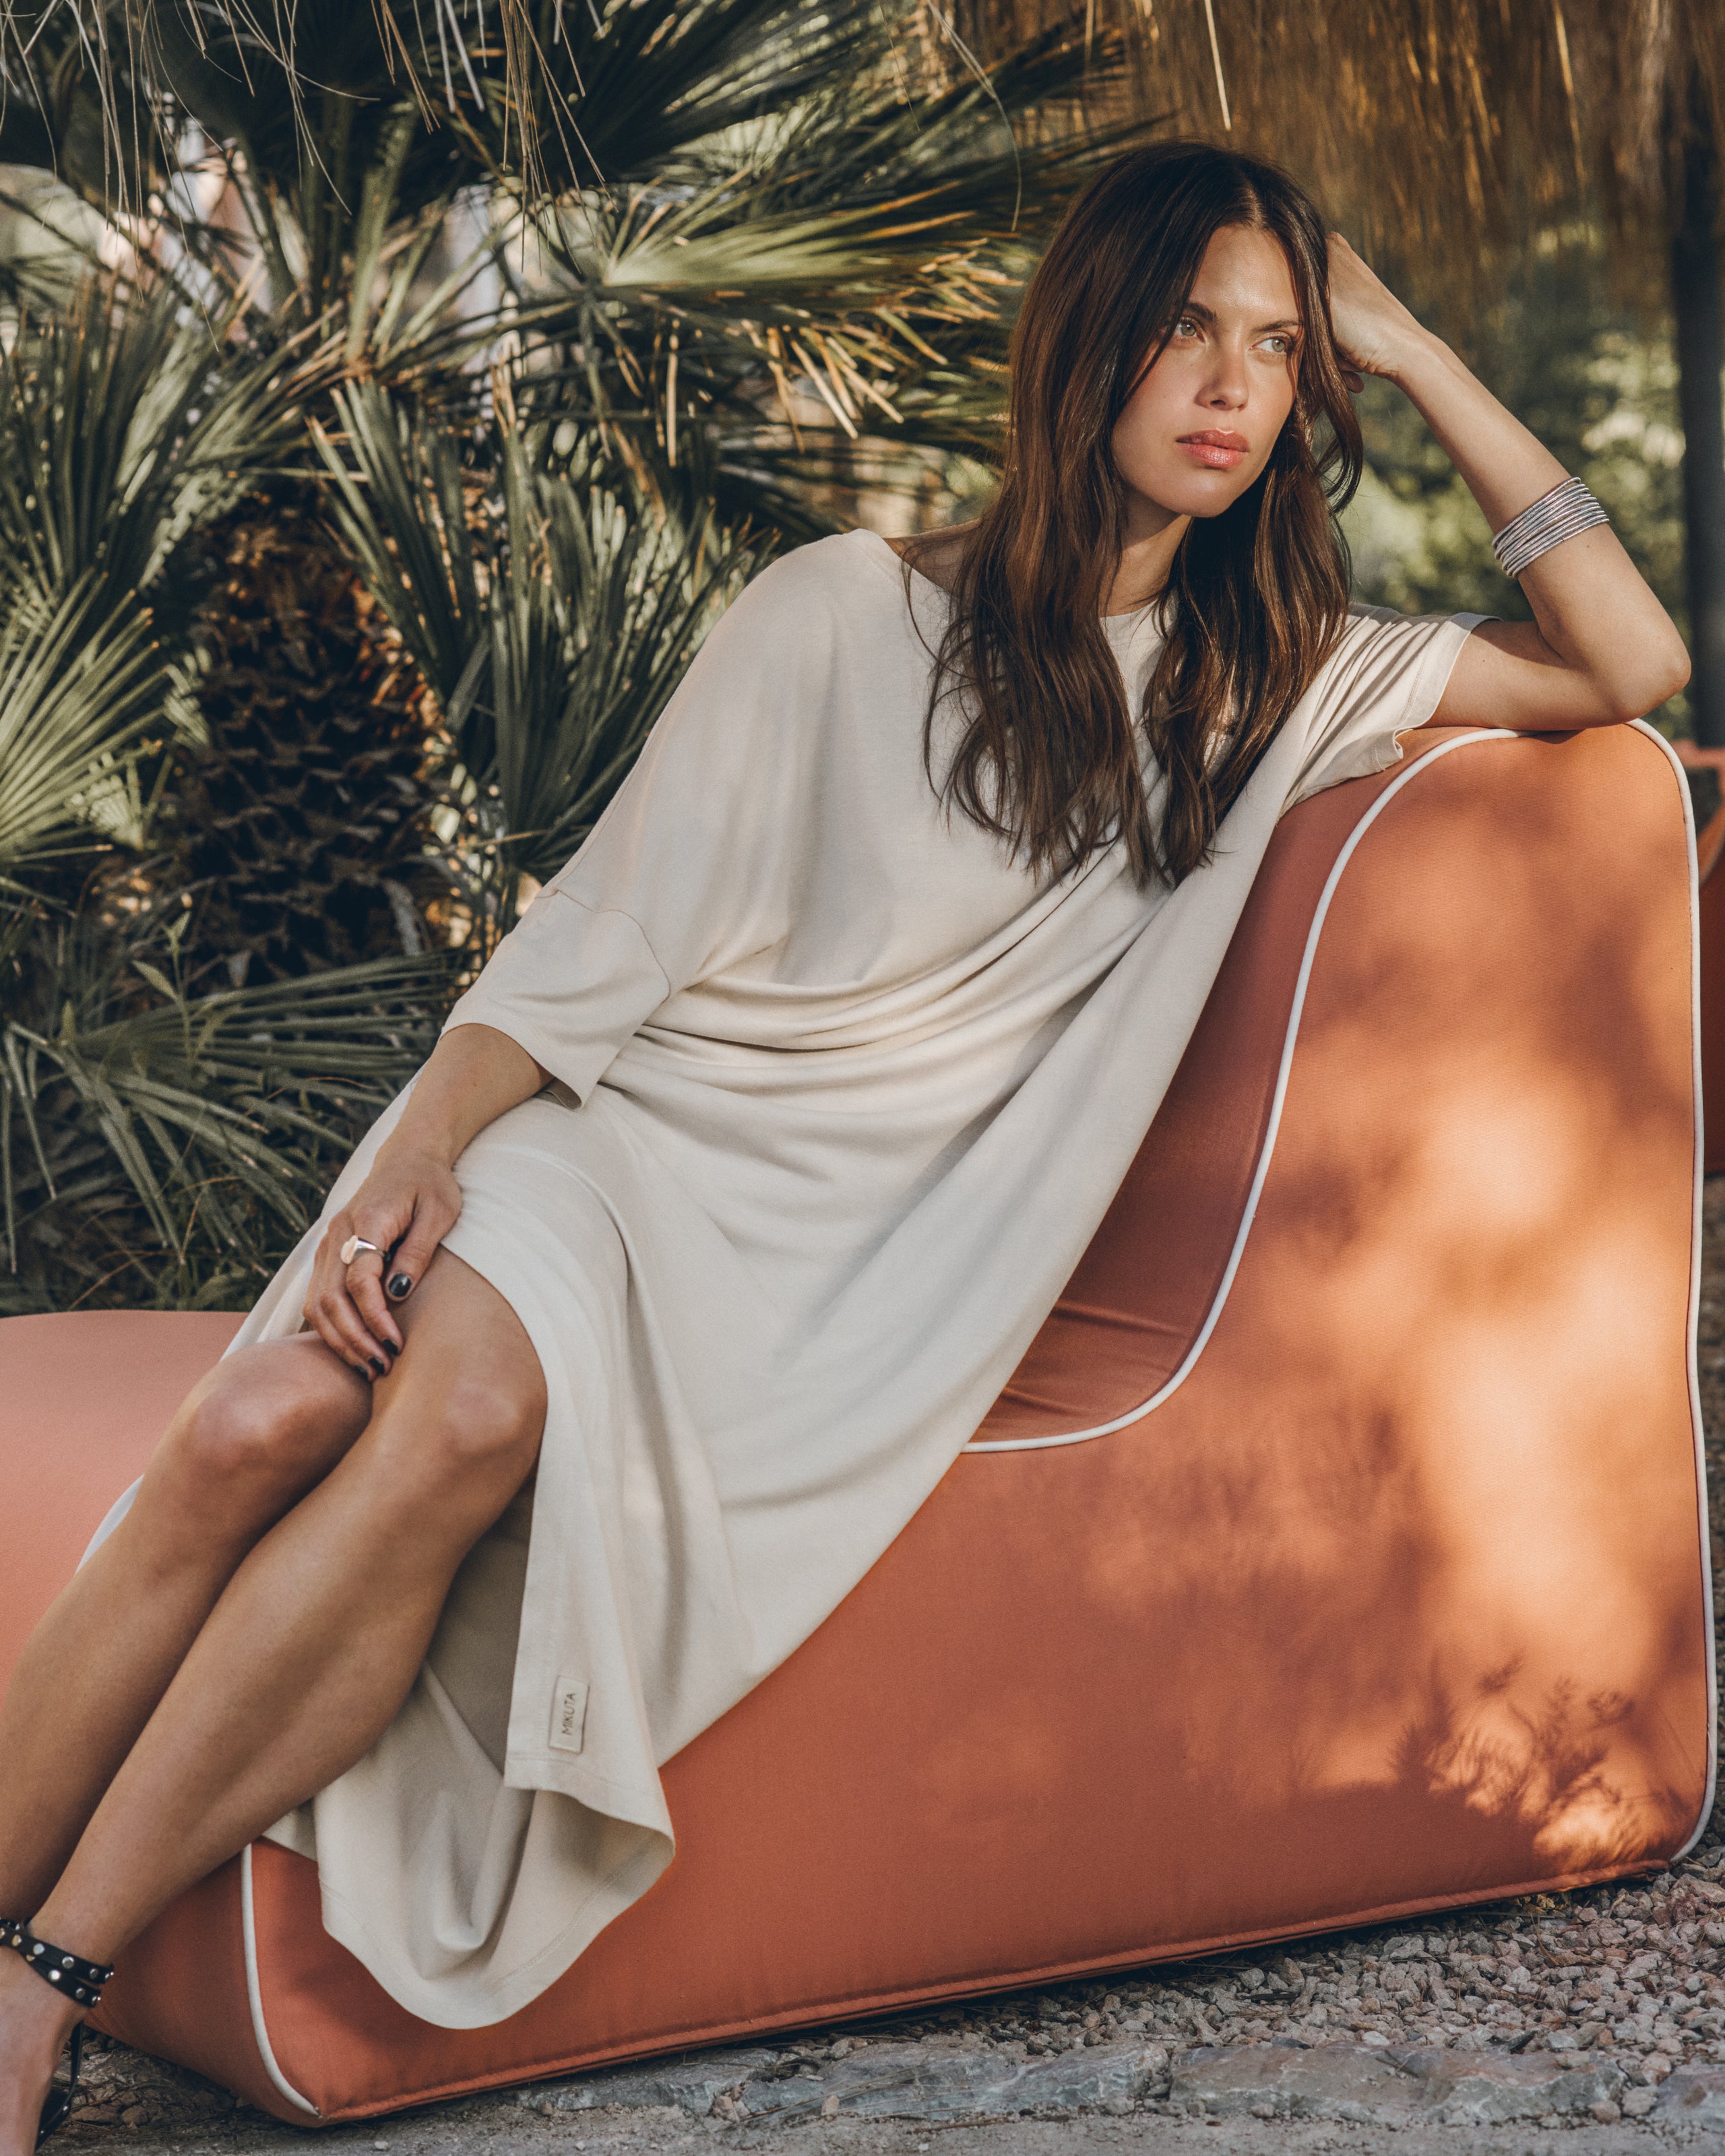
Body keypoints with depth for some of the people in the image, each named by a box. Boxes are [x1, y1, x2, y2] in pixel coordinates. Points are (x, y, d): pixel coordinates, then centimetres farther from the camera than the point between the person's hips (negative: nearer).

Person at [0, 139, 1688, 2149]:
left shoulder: (1271, 683, 14)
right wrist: (424, 1143, -15)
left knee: (477, 1414, -33)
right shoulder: (851, 611, 4)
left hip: (832, 1250, 0)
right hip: (612, 1131, 0)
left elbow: (1632, 664, 10)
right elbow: (608, 925, 1)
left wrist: (1425, 362, 6)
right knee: (263, 1425, -31)